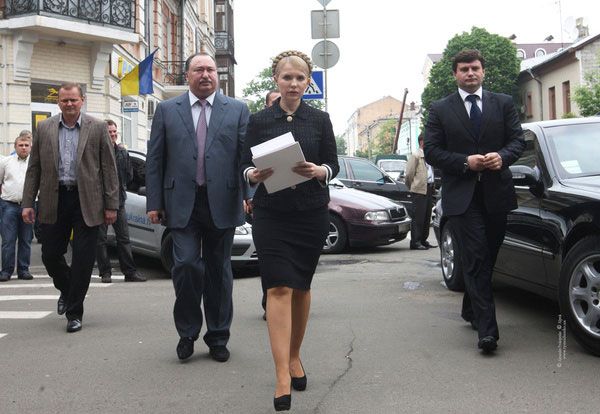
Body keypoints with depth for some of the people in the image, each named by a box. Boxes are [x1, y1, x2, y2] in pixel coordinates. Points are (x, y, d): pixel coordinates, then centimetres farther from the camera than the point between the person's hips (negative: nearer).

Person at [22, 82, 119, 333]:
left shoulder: (97, 128, 1)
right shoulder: (44, 129, 7)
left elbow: (109, 168, 0)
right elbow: (34, 168, 8)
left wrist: (111, 205, -4)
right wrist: (28, 203, 1)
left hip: (86, 202, -2)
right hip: (53, 201, 2)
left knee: (83, 260, 1)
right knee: (50, 255, 7)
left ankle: (74, 312, 14)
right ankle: (66, 290, 38)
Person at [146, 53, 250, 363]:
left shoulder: (237, 110, 8)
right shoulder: (167, 110, 8)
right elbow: (154, 159, 6)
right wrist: (154, 202, -1)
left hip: (222, 203, 1)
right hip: (182, 203, 0)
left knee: (219, 270, 8)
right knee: (186, 264, -10)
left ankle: (218, 338, 21)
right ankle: (187, 331, 11)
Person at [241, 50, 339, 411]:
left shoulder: (320, 120, 5)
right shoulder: (259, 121, 4)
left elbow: (334, 165, 4)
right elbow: (246, 164, 5)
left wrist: (318, 171, -17)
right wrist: (254, 175, -18)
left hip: (311, 213, 2)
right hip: (271, 214, -1)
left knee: (302, 286, 11)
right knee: (279, 288, -10)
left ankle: (295, 357, 29)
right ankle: (283, 376, -13)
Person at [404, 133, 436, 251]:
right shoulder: (416, 156, -7)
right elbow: (408, 175, -8)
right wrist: (413, 188, 1)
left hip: (429, 189, 8)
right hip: (419, 190, -8)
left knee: (427, 217, 11)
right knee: (418, 217, -7)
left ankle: (423, 241, 19)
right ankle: (415, 242, -3)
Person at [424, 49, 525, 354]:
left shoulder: (503, 103, 10)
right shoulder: (440, 110, 5)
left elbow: (518, 139, 7)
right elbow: (431, 151, 0)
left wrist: (502, 156, -14)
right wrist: (465, 162, -14)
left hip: (496, 191, 3)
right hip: (461, 195, -3)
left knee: (486, 258, 13)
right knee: (476, 260, -9)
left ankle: (471, 311, 34)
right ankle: (486, 329, -12)